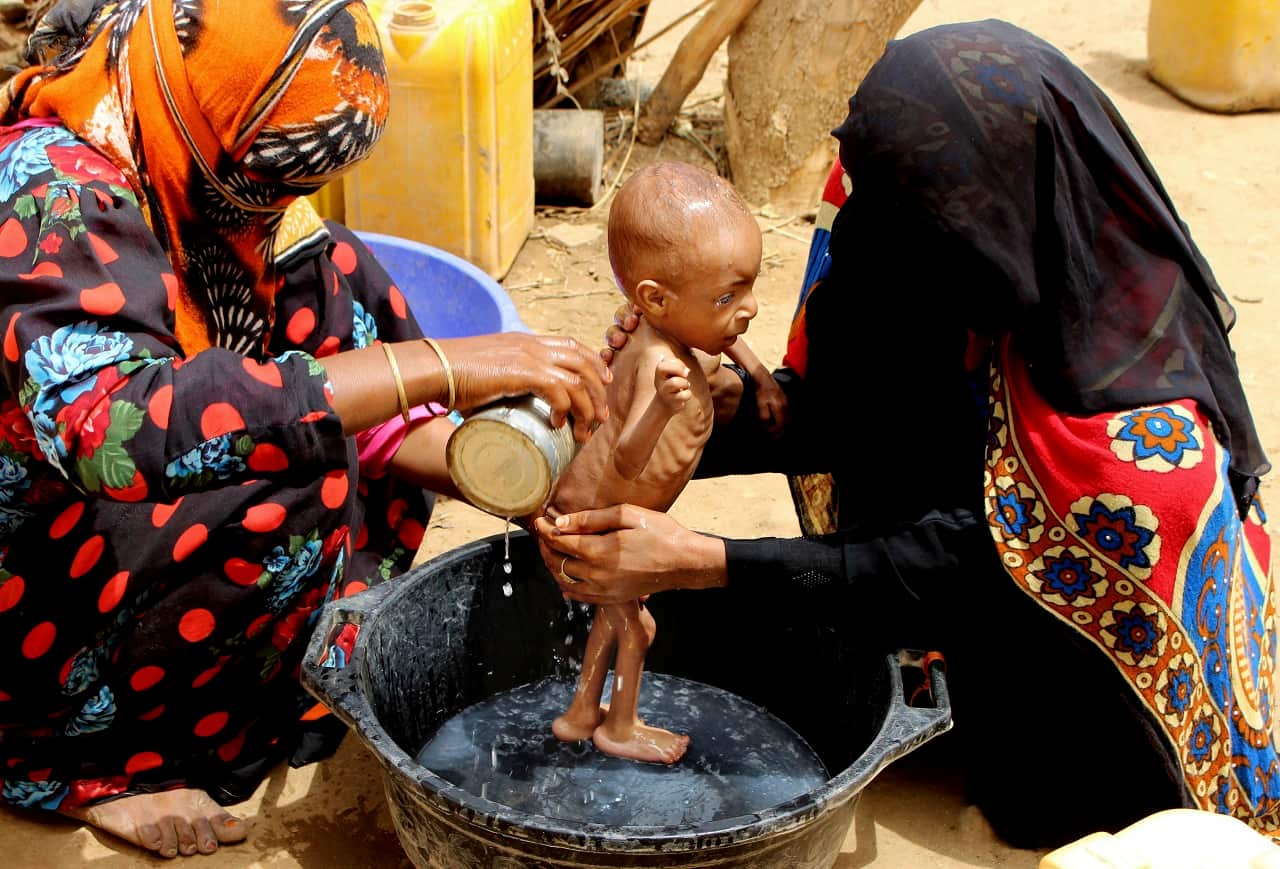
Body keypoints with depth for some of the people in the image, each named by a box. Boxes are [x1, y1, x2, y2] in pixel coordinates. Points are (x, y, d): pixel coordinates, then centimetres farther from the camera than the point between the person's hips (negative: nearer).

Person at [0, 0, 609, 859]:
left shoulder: (206, 174, -3)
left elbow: (340, 361, 2)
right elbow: (115, 427, -45)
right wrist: (440, 365, -46)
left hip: (128, 526, 8)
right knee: (290, 479, -30)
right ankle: (72, 763, -8)